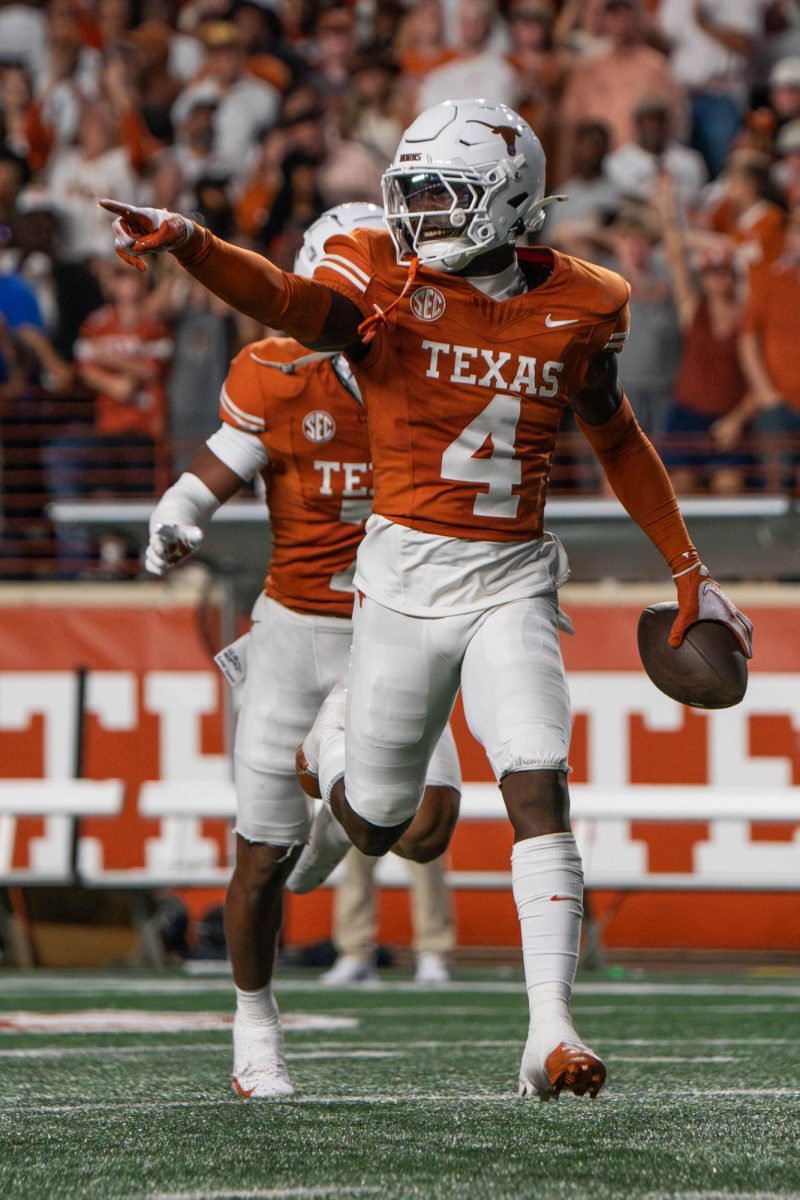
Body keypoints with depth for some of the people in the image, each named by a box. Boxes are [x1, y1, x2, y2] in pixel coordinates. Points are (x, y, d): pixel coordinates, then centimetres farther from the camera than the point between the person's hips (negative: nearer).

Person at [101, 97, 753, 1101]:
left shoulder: (574, 309, 3)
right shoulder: (386, 279, -6)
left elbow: (618, 442, 19)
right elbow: (294, 303, -28)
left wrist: (687, 572, 20)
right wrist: (186, 244, -47)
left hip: (512, 582, 1)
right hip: (404, 574, -1)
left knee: (540, 790, -17)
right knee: (373, 829, 9)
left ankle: (550, 1036, -16)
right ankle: (337, 732, 46)